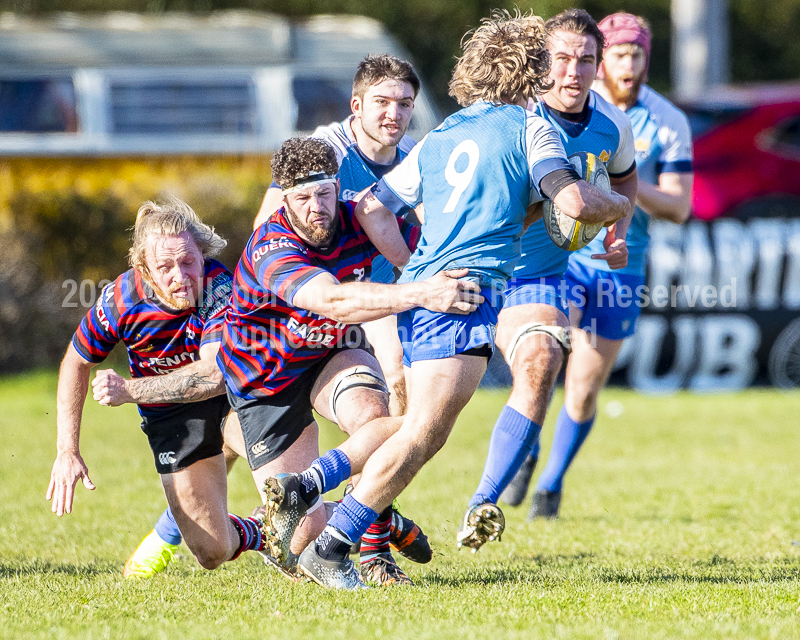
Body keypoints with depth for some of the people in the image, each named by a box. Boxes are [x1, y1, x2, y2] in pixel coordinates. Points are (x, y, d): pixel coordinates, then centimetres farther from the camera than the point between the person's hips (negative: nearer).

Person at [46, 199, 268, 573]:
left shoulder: (219, 285, -31)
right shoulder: (120, 300, -22)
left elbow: (215, 375, -41)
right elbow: (76, 363, -4)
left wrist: (130, 390, -46)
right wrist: (67, 451, -7)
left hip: (233, 392, -1)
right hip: (169, 414, 1)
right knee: (213, 553, -2)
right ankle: (255, 533, 32)